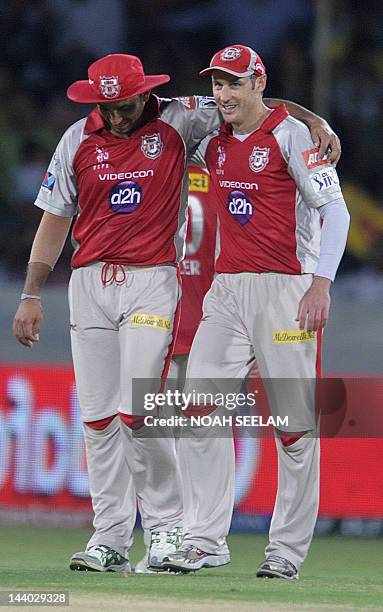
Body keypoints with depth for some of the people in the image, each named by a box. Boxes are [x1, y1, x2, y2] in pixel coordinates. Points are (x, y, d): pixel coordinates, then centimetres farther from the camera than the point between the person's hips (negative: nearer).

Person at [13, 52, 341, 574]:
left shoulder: (177, 121, -1)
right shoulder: (78, 140, 7)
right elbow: (55, 219, 11)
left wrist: (316, 121, -19)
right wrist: (31, 295, 6)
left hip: (151, 281, -4)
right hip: (89, 282, 4)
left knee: (138, 413, -14)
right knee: (98, 417, 2)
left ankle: (167, 529, 0)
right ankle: (110, 541, 7)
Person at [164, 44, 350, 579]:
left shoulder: (291, 134, -7)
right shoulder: (213, 140, 13)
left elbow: (334, 208, -12)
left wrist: (321, 284, -21)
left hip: (286, 289, -6)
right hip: (227, 289, 6)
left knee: (295, 423, -3)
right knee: (200, 409, -5)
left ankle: (287, 551, 2)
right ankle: (205, 541, -4)